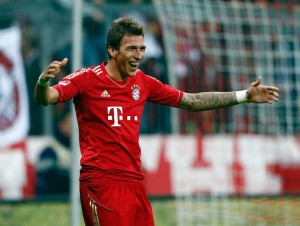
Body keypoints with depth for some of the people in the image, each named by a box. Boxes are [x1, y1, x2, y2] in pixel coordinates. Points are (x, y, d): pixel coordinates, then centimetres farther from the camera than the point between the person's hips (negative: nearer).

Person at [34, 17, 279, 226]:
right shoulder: (86, 79, -4)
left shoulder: (144, 83, 12)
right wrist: (43, 81, -41)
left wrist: (245, 95, 16)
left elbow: (192, 101, 20)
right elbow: (46, 98, -16)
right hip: (100, 180, -6)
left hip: (134, 181, 6)